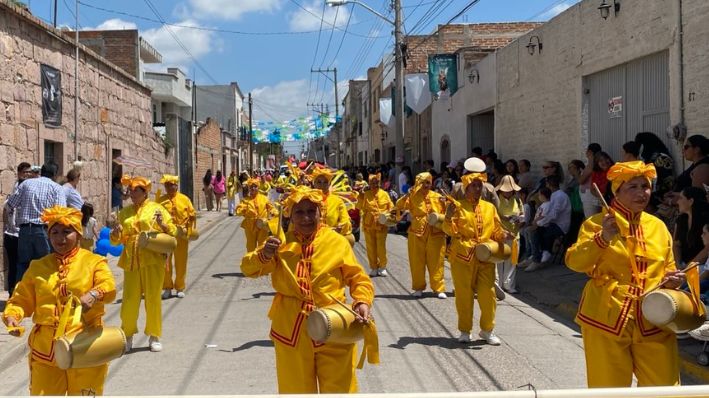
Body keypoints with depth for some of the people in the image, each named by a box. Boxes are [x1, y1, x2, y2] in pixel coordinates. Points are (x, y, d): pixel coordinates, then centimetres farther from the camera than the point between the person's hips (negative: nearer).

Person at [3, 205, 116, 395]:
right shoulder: (38, 267, 11)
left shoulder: (93, 261, 1)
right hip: (45, 347, 3)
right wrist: (11, 316, -9)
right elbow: (22, 299, 12)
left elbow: (109, 287, -15)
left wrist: (93, 295, -36)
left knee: (83, 392, 7)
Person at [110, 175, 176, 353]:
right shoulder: (124, 212, 15)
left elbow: (173, 232, 1)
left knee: (153, 298, 1)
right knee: (129, 299, 1)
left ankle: (154, 336, 14)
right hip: (131, 260, 3)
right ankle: (127, 336, 17)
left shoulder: (156, 208, 5)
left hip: (153, 260, -3)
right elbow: (116, 240, 16)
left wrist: (162, 224, -18)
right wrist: (116, 232, -6)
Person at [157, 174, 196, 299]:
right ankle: (167, 288, 16)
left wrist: (192, 229, -3)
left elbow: (192, 215, 4)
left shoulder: (184, 199, 1)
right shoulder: (161, 200, 2)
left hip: (182, 234, 0)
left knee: (181, 262, 7)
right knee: (165, 262, 3)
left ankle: (180, 288, 20)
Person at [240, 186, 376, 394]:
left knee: (338, 389, 7)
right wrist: (264, 255, -26)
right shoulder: (281, 244, 2)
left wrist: (362, 301, -17)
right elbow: (248, 268, -4)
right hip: (291, 330, 2)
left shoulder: (337, 242, -2)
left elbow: (358, 278, 2)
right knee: (296, 390, 16)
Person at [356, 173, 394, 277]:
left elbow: (391, 207, 10)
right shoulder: (365, 194, 1)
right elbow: (360, 207, -6)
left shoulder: (384, 194, 3)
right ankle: (373, 267, 18)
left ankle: (382, 267, 16)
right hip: (368, 224, 1)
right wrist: (360, 197, -17)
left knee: (381, 246, 1)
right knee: (370, 246, 6)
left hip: (381, 224, -1)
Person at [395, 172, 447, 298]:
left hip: (435, 234, 1)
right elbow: (399, 206, -10)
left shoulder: (437, 197, 6)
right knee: (417, 262, 6)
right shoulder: (413, 196, 1)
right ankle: (418, 288, 18)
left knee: (436, 262, 3)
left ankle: (438, 288, 11)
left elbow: (445, 212, 14)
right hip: (417, 233, 0)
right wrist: (406, 196, -25)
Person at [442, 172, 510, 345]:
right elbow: (450, 231, -6)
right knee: (464, 295, 4)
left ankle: (487, 330, 18)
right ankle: (464, 331, 18)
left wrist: (504, 235, -6)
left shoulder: (489, 207, 12)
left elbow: (496, 230, 15)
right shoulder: (458, 206, 1)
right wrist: (448, 216, -25)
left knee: (488, 295, 1)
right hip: (463, 258, -3)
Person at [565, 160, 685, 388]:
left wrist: (673, 280, 0)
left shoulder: (658, 226, 12)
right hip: (608, 319, -4)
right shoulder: (598, 223, -2)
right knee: (609, 388, 4)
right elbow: (574, 262, -15)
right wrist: (603, 238, -28)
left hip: (652, 321, 4)